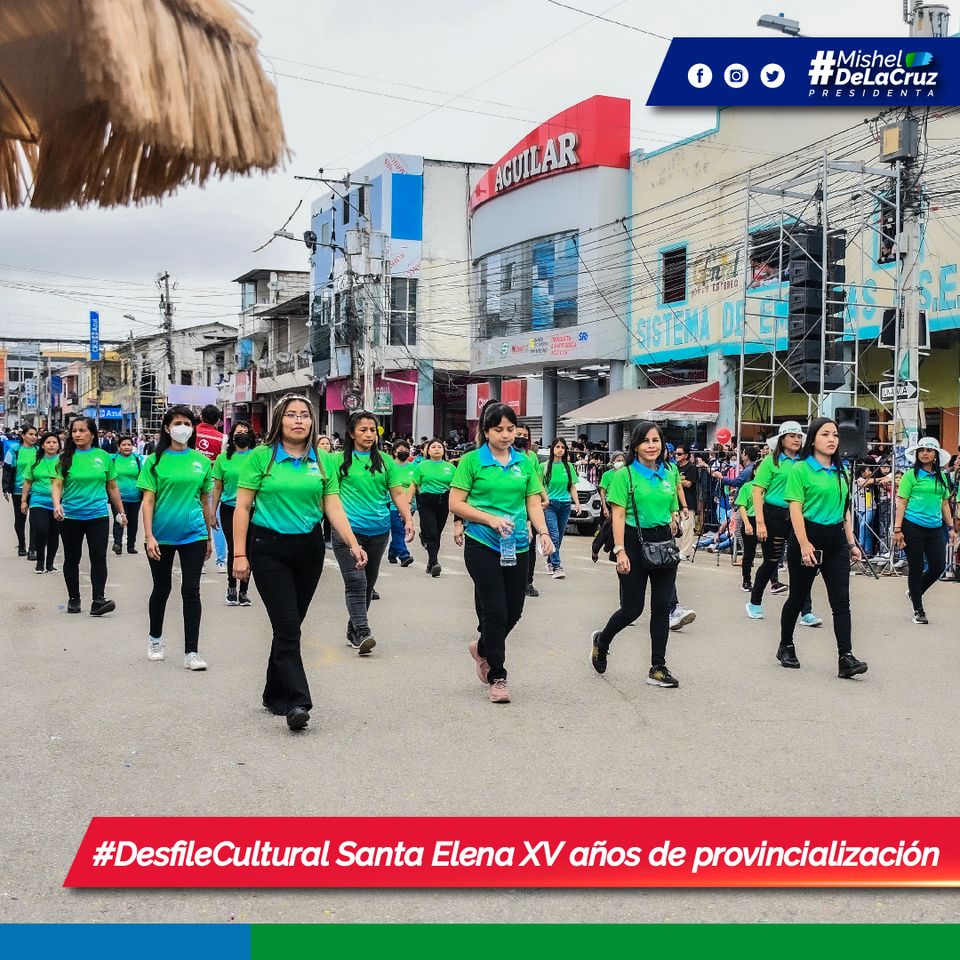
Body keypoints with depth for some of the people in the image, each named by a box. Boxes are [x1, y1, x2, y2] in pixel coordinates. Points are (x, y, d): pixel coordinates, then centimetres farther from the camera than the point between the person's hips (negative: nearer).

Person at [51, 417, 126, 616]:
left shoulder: (103, 457, 3)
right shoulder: (66, 457, 0)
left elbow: (112, 487, 11)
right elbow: (57, 484, -7)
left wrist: (121, 511, 13)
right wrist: (57, 505, -25)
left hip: (98, 515, 0)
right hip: (70, 517, 0)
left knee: (99, 558, -8)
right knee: (72, 558, 11)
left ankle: (98, 600, -8)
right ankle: (73, 599, 23)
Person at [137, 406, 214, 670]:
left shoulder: (202, 460, 4)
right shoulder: (155, 460, -2)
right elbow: (148, 500, -4)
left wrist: (209, 536, 14)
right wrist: (149, 536, -11)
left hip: (193, 535, 1)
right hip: (161, 536, -1)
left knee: (191, 591, -2)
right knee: (162, 589, 13)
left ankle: (191, 652, 1)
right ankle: (155, 639, 35)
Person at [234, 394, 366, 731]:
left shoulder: (323, 461, 6)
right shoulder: (261, 457, -3)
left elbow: (333, 507, 3)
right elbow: (242, 507, -3)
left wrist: (353, 544, -10)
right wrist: (239, 554, -8)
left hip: (309, 549, 4)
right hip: (269, 549, -4)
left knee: (290, 625, 11)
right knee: (288, 628, -10)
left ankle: (276, 695, 25)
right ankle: (297, 702, -12)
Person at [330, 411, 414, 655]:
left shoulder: (385, 460, 10)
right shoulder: (339, 460, 2)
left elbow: (398, 493, 10)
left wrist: (408, 519, -2)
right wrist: (337, 524, -7)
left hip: (378, 530, 4)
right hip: (348, 528, -4)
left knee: (369, 582, 11)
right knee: (355, 580, -14)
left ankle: (353, 630, 25)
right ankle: (362, 632, -17)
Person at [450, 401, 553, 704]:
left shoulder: (525, 462, 9)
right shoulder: (472, 460, -3)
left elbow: (533, 502, 9)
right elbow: (456, 503, -4)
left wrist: (543, 532, -8)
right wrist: (490, 519, -15)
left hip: (517, 546, 5)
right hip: (482, 545, -4)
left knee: (514, 611, 9)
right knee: (495, 610, -5)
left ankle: (482, 648, 38)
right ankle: (497, 678, 9)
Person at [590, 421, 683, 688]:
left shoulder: (670, 475, 10)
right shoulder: (625, 475, -5)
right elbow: (618, 515, -10)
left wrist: (673, 520, 0)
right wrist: (620, 551, -16)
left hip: (664, 545, 5)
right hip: (635, 543, -4)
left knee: (662, 608, 2)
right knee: (632, 608, 0)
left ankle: (658, 669, 9)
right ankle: (601, 641, 30)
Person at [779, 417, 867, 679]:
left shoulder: (840, 472, 12)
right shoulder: (801, 469, -7)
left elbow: (844, 510, 18)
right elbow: (795, 509, -13)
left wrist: (851, 543, 13)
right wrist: (804, 545, -20)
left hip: (836, 539, 5)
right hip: (808, 535, -5)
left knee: (841, 600, -5)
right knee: (798, 597, 8)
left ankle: (846, 658, -9)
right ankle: (786, 647, 27)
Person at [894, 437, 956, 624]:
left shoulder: (941, 477, 11)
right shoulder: (911, 475, -3)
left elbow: (945, 504, 17)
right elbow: (901, 503, -5)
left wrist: (951, 528, 14)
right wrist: (897, 529, -10)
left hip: (935, 529, 5)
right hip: (913, 528, -5)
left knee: (938, 567, 2)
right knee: (916, 569, 2)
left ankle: (914, 593, 28)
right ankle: (918, 610, 14)